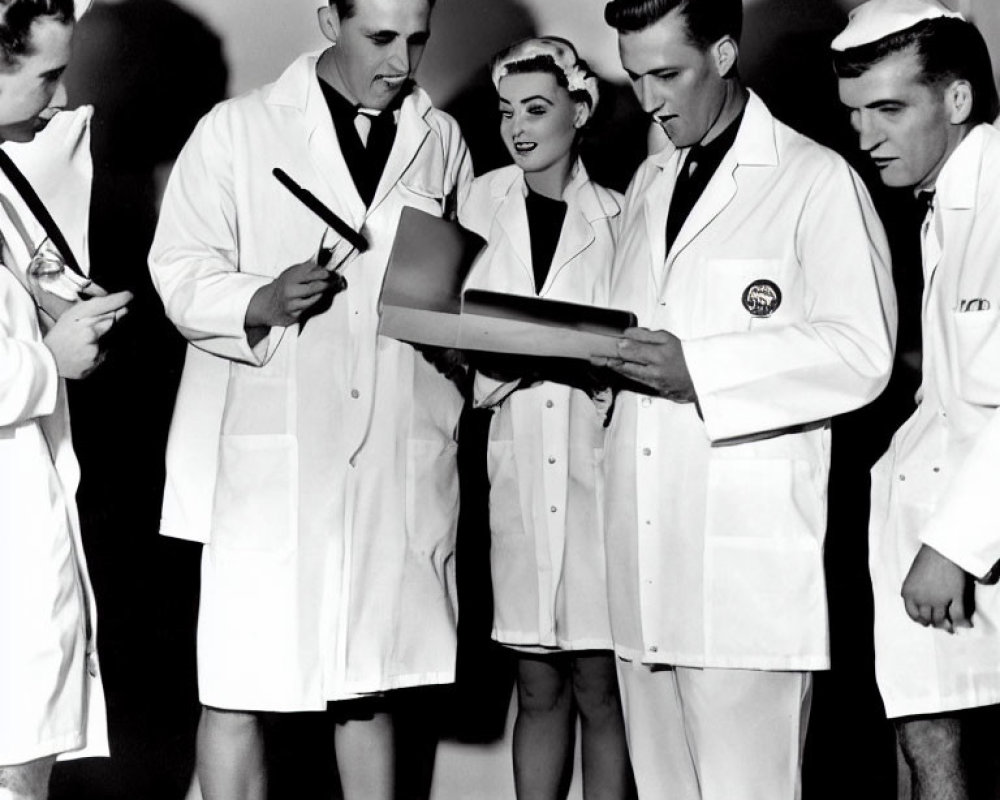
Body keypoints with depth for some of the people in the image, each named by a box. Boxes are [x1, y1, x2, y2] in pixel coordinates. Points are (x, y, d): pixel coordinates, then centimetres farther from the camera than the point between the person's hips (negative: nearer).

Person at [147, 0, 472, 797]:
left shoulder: (441, 141, 12)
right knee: (238, 684, -3)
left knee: (370, 682, 11)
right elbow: (180, 271, -1)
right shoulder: (236, 131, 2)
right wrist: (260, 303, -19)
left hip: (400, 456, 3)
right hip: (270, 454, -3)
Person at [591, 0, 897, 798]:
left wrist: (698, 369, -17)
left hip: (749, 550, -7)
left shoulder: (816, 180, -2)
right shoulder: (649, 184, 21)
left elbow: (862, 351, -9)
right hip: (647, 547, 7)